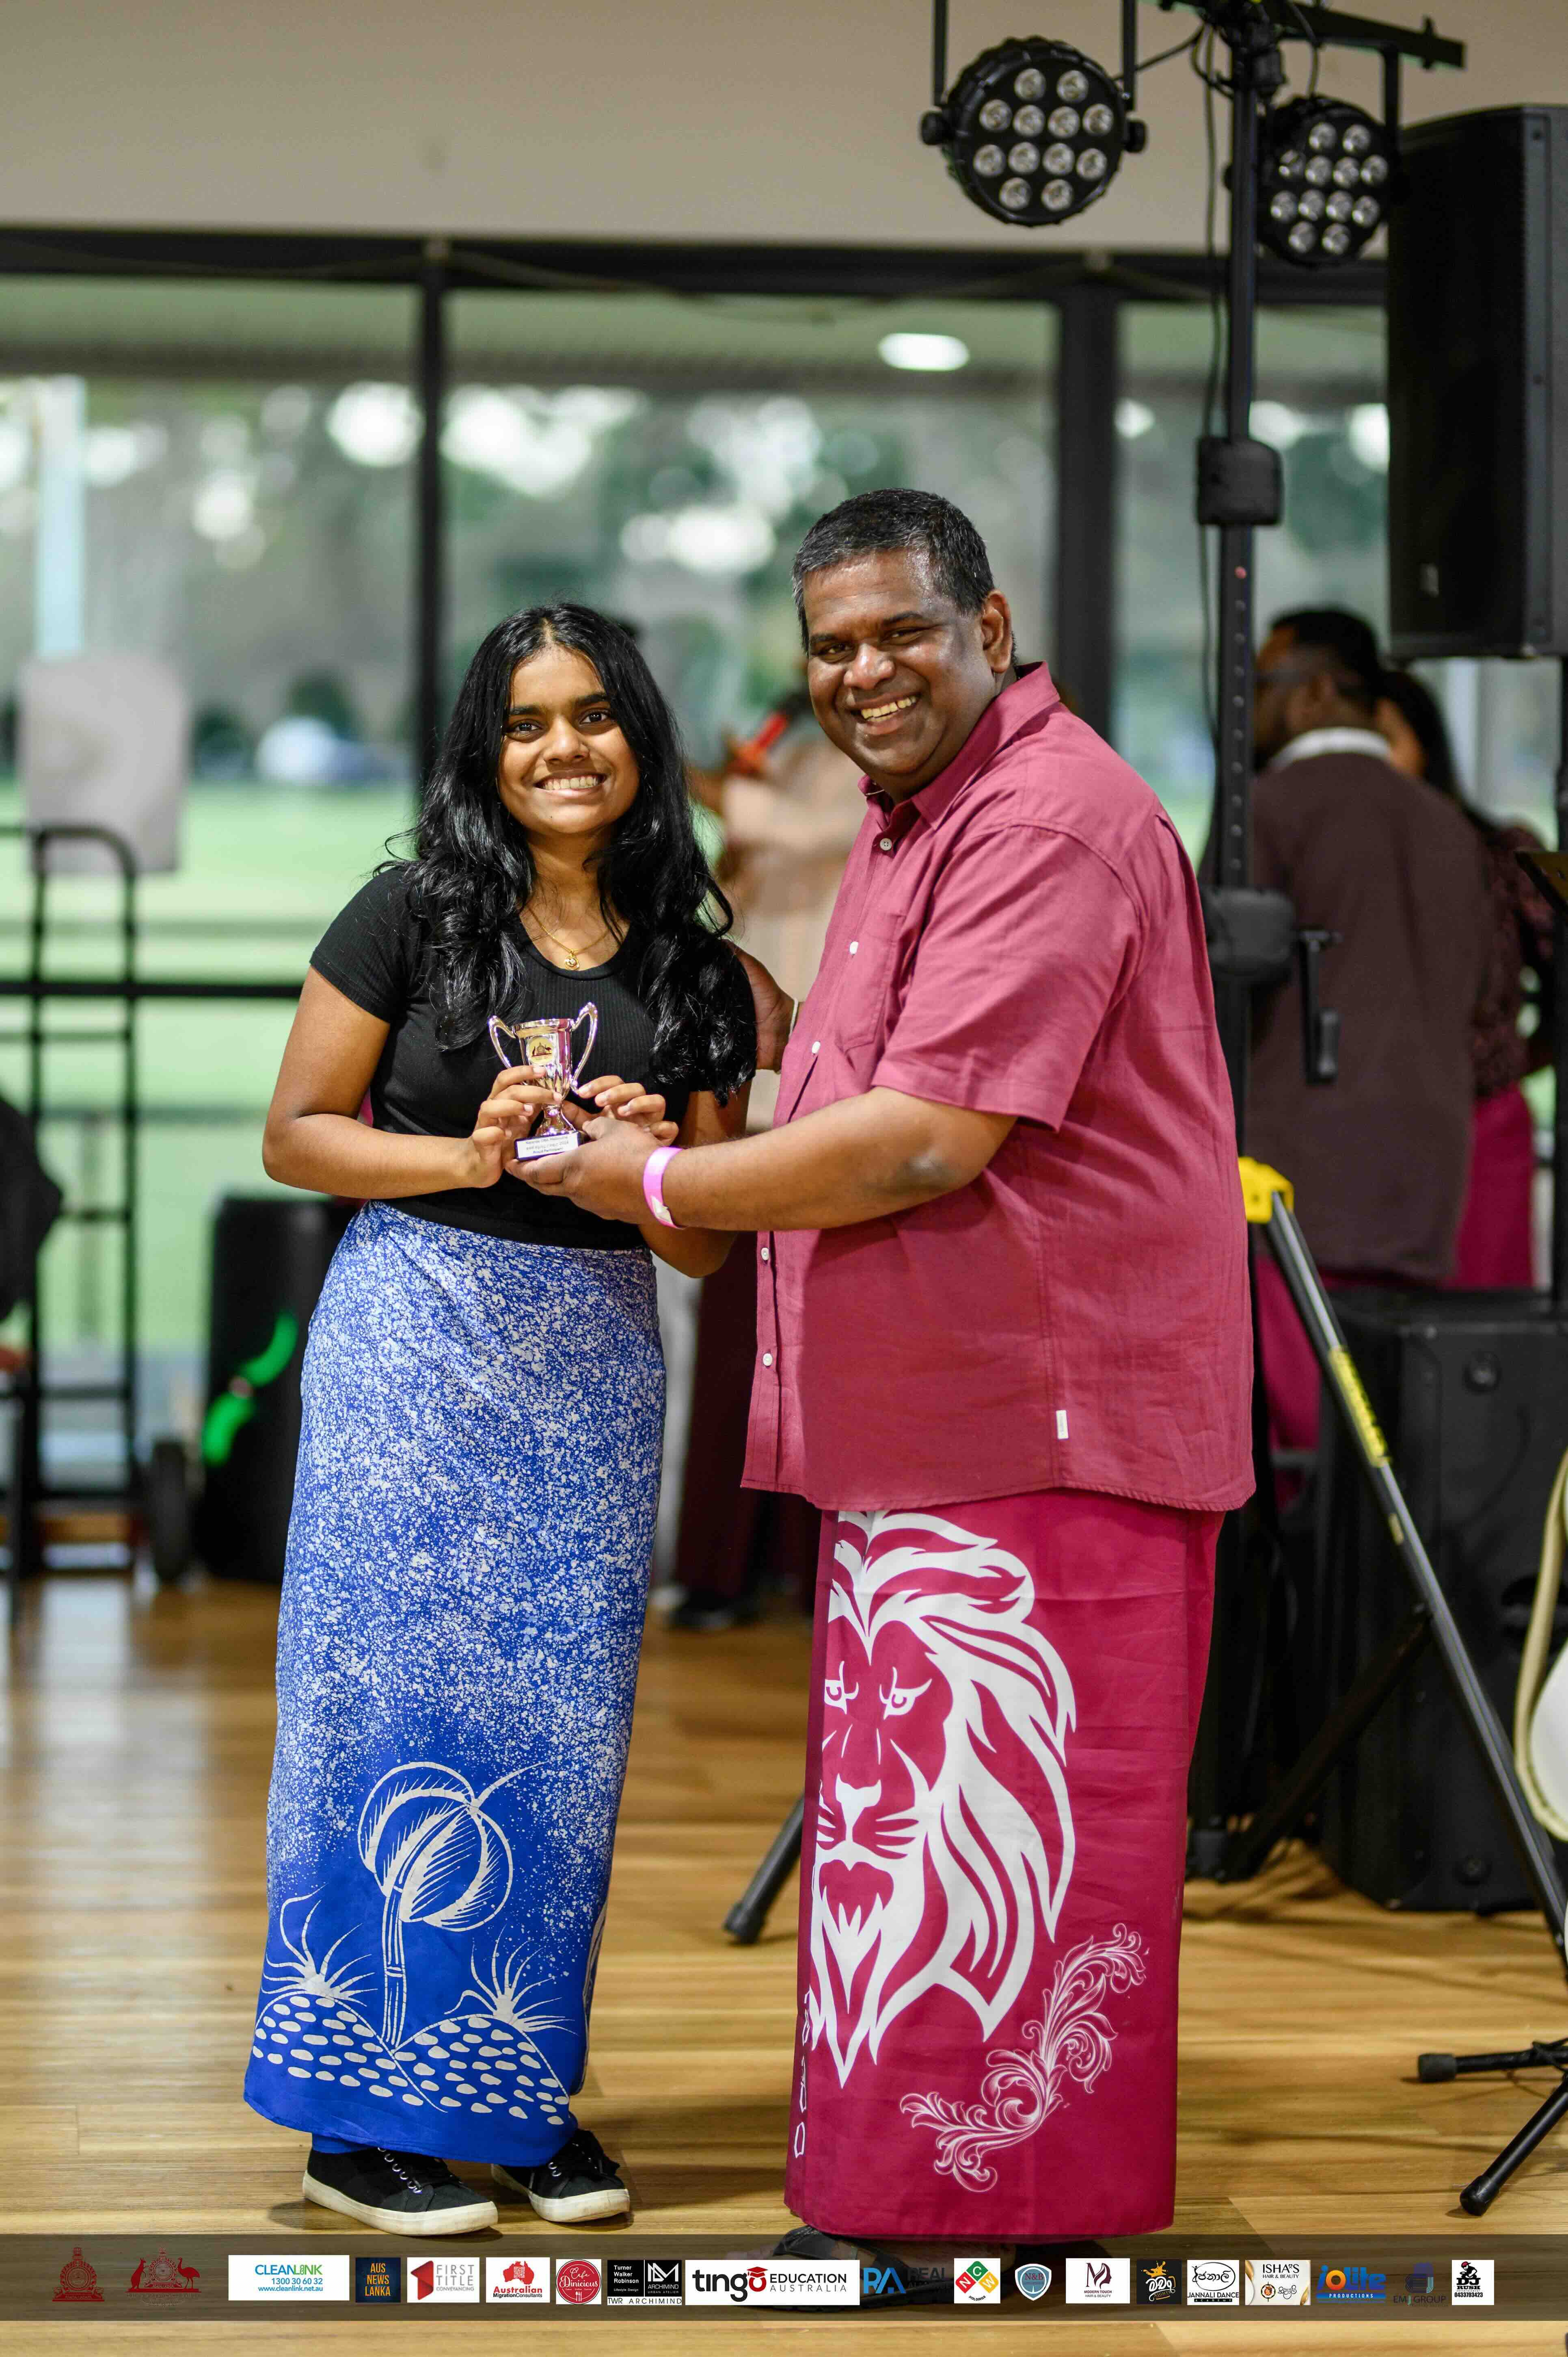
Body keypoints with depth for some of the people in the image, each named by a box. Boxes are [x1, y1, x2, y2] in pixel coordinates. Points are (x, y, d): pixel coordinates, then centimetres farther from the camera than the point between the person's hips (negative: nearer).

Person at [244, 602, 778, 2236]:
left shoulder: (693, 971, 9)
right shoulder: (414, 916, 0)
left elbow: (707, 1245, 10)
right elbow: (296, 1134, -1)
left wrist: (649, 1161, -10)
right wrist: (468, 1156, -14)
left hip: (593, 1370, 4)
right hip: (412, 1346, -3)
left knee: (564, 1721, 4)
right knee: (398, 1702, -4)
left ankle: (521, 2087, 15)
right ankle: (364, 2110, 4)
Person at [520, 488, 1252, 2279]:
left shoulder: (1048, 822, -17)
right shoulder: (909, 822, 18)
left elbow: (926, 1141, -24)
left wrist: (655, 1182, -12)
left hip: (1042, 1423, -11)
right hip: (917, 1422, 11)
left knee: (997, 1827, -5)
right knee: (908, 1810, 15)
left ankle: (988, 2215, 4)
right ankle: (890, 2201, 25)